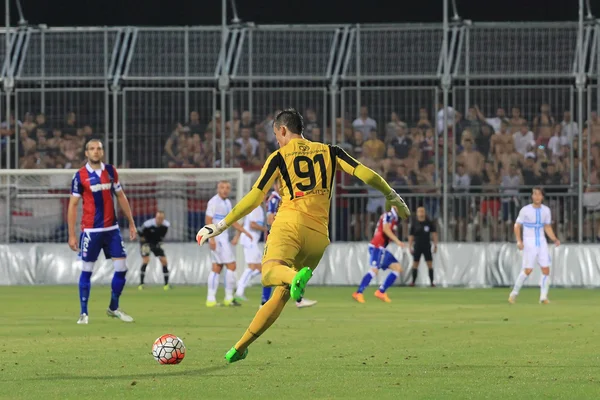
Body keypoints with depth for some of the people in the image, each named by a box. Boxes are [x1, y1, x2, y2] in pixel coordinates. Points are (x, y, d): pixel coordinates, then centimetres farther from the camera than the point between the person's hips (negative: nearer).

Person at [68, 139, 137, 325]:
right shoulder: (80, 176, -5)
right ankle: (84, 313, 9)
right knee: (86, 271, 0)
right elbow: (73, 205, -3)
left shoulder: (111, 171, 5)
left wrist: (131, 223, 10)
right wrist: (71, 235, -6)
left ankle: (114, 308, 18)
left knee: (121, 268, 1)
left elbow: (121, 197, 13)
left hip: (111, 229, 4)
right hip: (90, 230, -4)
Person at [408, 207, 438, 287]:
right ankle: (413, 281, 9)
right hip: (417, 246, 0)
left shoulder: (429, 223, 1)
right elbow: (411, 235, 5)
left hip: (427, 246, 0)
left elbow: (434, 233, 4)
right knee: (415, 264, 1)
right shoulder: (414, 223, 1)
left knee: (430, 264, -6)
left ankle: (431, 282, -4)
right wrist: (410, 246, 0)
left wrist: (435, 245, -2)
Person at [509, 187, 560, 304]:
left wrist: (555, 239, -2)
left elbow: (547, 227, 14)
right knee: (527, 270, -10)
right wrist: (519, 241, -16)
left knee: (546, 269, -6)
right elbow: (517, 226, -3)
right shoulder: (525, 210, -8)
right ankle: (514, 293, 6)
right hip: (529, 242, -4)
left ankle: (543, 297, -1)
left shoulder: (546, 210, 4)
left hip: (541, 242, 4)